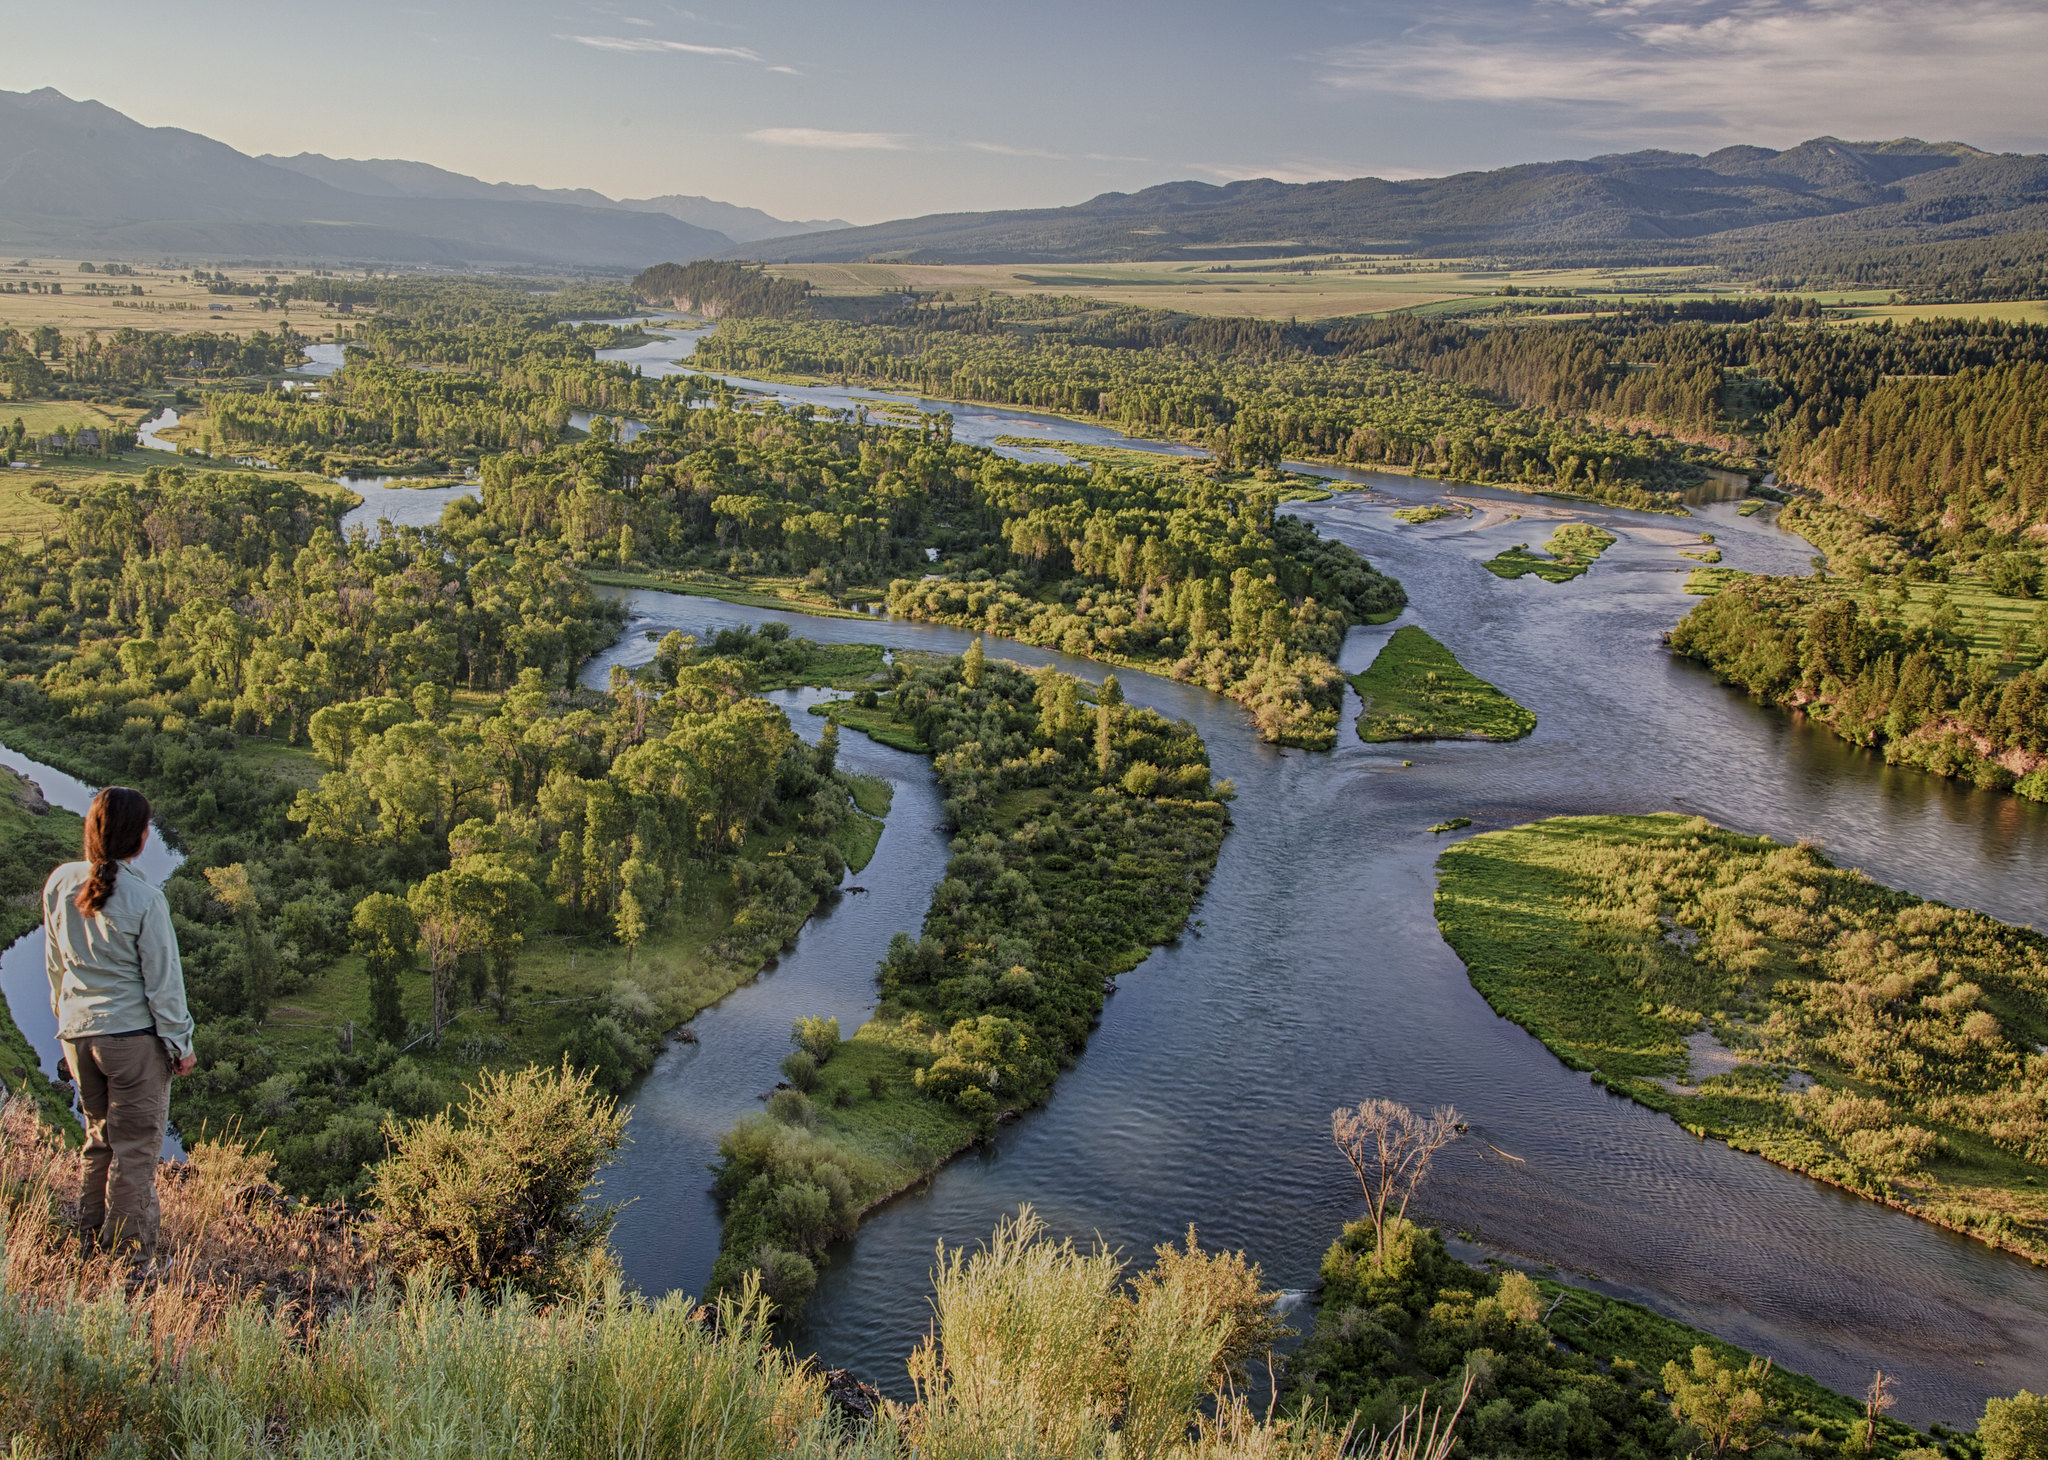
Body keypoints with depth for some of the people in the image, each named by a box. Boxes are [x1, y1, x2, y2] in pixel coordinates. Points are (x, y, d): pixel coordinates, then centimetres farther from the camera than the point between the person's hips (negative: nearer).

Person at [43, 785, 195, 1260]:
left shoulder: (60, 883, -2)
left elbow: (55, 963, 10)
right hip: (134, 1034, -6)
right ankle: (130, 1253, 12)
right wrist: (180, 1043, -1)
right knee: (136, 1146, 5)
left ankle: (91, 1241, 28)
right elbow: (163, 980, -12)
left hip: (76, 1035, 6)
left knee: (99, 1138, 20)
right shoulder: (143, 899, -19)